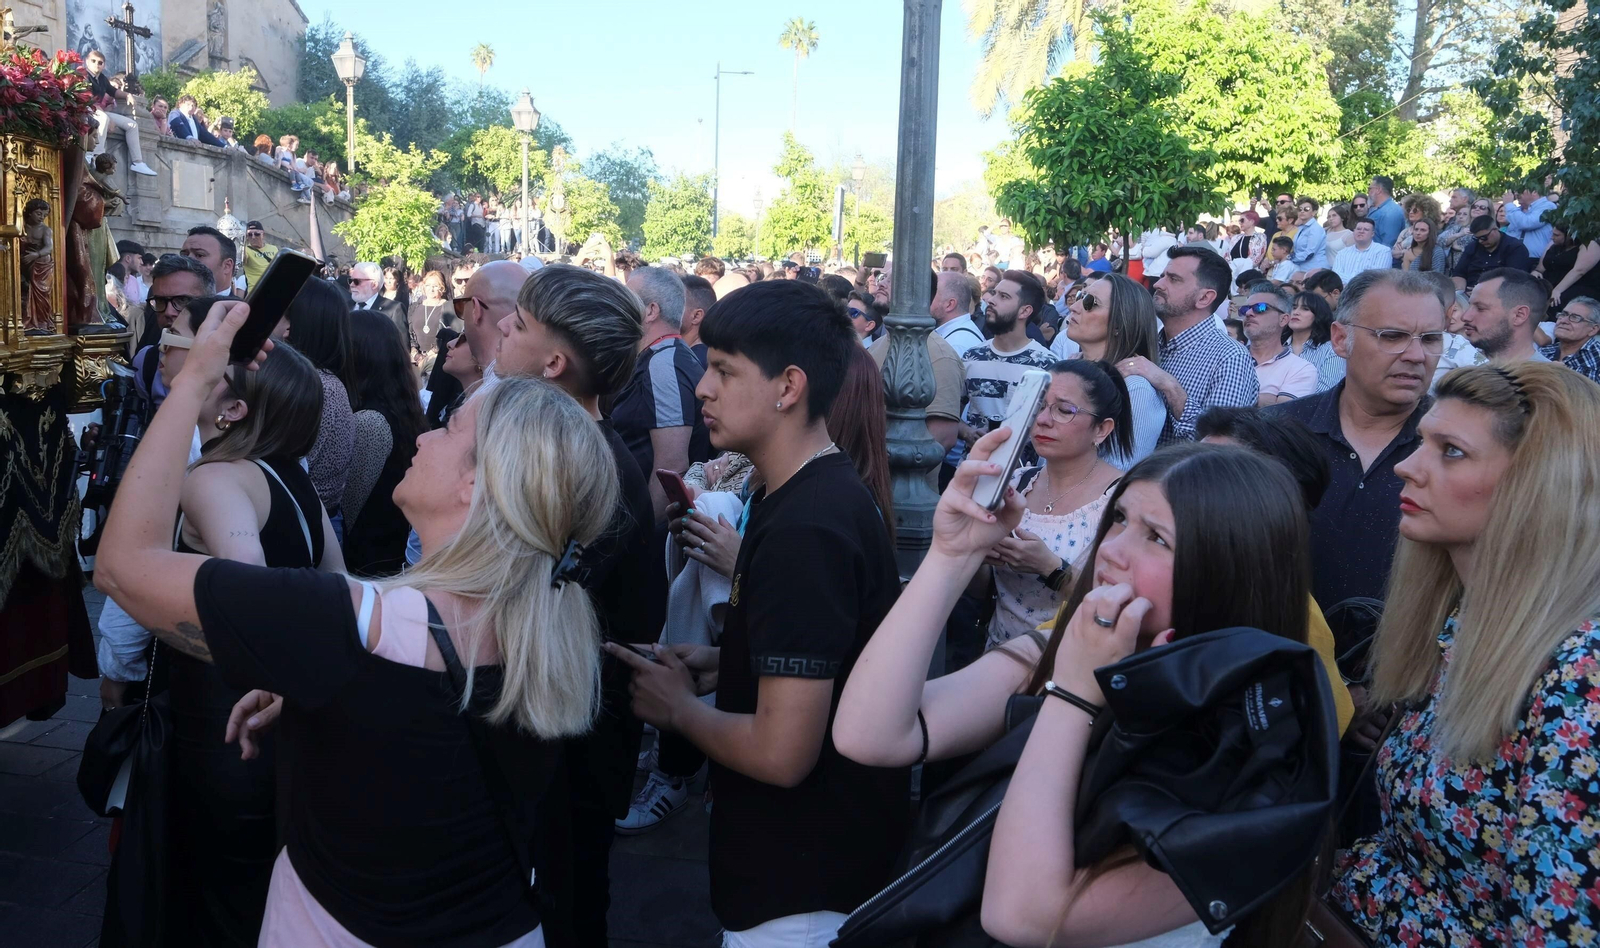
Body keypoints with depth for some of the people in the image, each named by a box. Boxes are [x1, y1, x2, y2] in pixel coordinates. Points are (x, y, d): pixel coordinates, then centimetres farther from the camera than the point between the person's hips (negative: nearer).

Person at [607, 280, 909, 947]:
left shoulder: (804, 528, -28)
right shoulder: (819, 490, 4)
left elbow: (781, 752, -30)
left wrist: (679, 708, -13)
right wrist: (716, 660, 4)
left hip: (804, 879, -9)